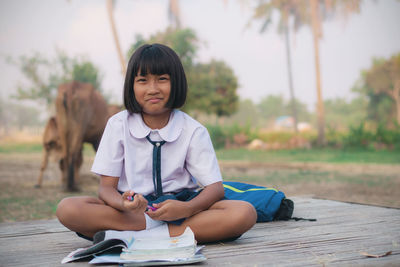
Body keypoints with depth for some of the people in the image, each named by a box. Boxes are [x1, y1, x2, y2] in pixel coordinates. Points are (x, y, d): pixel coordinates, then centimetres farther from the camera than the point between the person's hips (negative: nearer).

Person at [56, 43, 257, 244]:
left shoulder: (193, 131, -1)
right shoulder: (118, 125, -1)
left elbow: (215, 187, -6)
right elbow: (106, 187, -4)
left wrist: (186, 209, -28)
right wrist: (123, 204, -30)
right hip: (132, 211, 0)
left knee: (245, 214, -27)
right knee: (66, 208, -27)